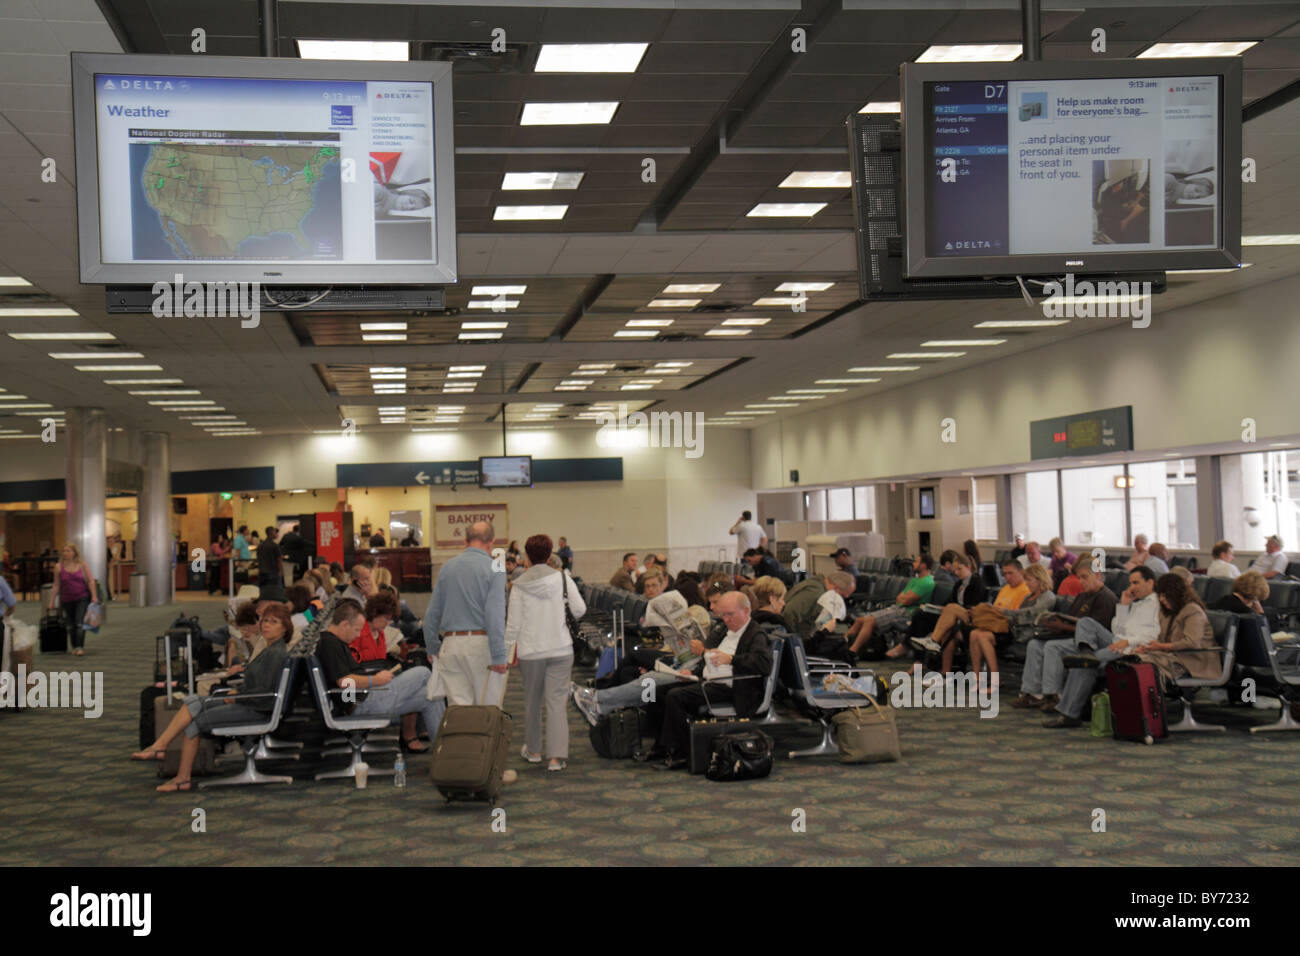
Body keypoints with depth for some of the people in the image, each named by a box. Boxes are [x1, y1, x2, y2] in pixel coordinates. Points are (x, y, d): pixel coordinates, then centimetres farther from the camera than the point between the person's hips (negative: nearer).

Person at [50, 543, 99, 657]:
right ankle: (74, 647, 19)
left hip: (82, 598, -2)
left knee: (80, 622, -13)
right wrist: (52, 601, 5)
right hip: (67, 600, 2)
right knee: (71, 625, 7)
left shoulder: (83, 565, 0)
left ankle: (80, 647, -15)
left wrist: (94, 596, -8)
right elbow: (56, 585, 6)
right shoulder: (59, 567, 2)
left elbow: (91, 581, 1)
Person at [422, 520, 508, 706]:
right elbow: (495, 614, -14)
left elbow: (432, 614, 13)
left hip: (451, 643, 4)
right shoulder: (494, 569, -5)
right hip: (481, 642, -4)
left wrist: (433, 647, 23)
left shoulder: (447, 567, 10)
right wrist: (499, 656, -15)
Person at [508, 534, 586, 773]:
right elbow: (580, 609, -3)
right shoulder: (562, 578, -1)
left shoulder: (520, 585, -3)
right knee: (556, 700, -1)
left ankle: (533, 750, 28)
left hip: (530, 650, 0)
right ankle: (556, 755, -10)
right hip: (560, 648, 0)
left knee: (532, 700, 15)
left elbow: (513, 623, -2)